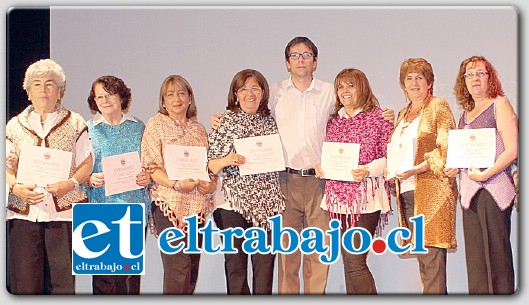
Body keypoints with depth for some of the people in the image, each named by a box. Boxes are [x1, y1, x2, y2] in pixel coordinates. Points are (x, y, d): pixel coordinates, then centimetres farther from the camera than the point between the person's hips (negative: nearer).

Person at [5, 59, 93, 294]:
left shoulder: (75, 124, 11)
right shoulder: (15, 125, 14)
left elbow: (87, 163, 7)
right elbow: (7, 166, 11)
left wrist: (70, 183, -11)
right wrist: (15, 187, -10)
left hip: (63, 210, -1)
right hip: (23, 211, 1)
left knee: (62, 280, -2)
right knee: (24, 281, -2)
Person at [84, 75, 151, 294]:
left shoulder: (138, 127, 11)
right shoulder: (88, 129, 6)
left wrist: (148, 177, -5)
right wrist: (90, 180, -16)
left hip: (135, 208, 2)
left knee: (131, 272, 4)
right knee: (104, 277, -4)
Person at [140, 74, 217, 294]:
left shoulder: (198, 128, 18)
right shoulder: (155, 124, 2)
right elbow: (150, 165, -5)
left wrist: (212, 184, 1)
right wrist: (175, 184, -19)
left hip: (197, 205, 5)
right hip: (169, 203, -5)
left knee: (192, 267, 6)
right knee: (178, 268, -13)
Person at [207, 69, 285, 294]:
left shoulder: (270, 122, 11)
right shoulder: (225, 122, 1)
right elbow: (211, 166, -1)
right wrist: (225, 161, -18)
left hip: (268, 201, 3)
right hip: (234, 201, -3)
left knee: (265, 262, 5)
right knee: (235, 263, 3)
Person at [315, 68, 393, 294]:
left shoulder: (377, 116, -1)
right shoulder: (334, 120, 15)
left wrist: (368, 170, -20)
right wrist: (320, 166, 2)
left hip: (366, 196, -6)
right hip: (338, 196, 6)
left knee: (355, 260, -11)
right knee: (348, 261, 9)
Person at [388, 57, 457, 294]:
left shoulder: (439, 107, 0)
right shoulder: (403, 114, 22)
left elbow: (446, 150, -9)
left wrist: (417, 169, -19)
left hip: (431, 189, -7)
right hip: (407, 192, 7)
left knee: (432, 257, -11)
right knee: (422, 258, 6)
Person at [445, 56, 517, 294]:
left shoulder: (499, 104, 0)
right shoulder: (466, 113, 19)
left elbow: (512, 150, -9)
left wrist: (486, 174, -17)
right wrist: (454, 168, 6)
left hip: (493, 185, -6)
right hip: (469, 190, 7)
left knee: (496, 250, -6)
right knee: (475, 255, 6)